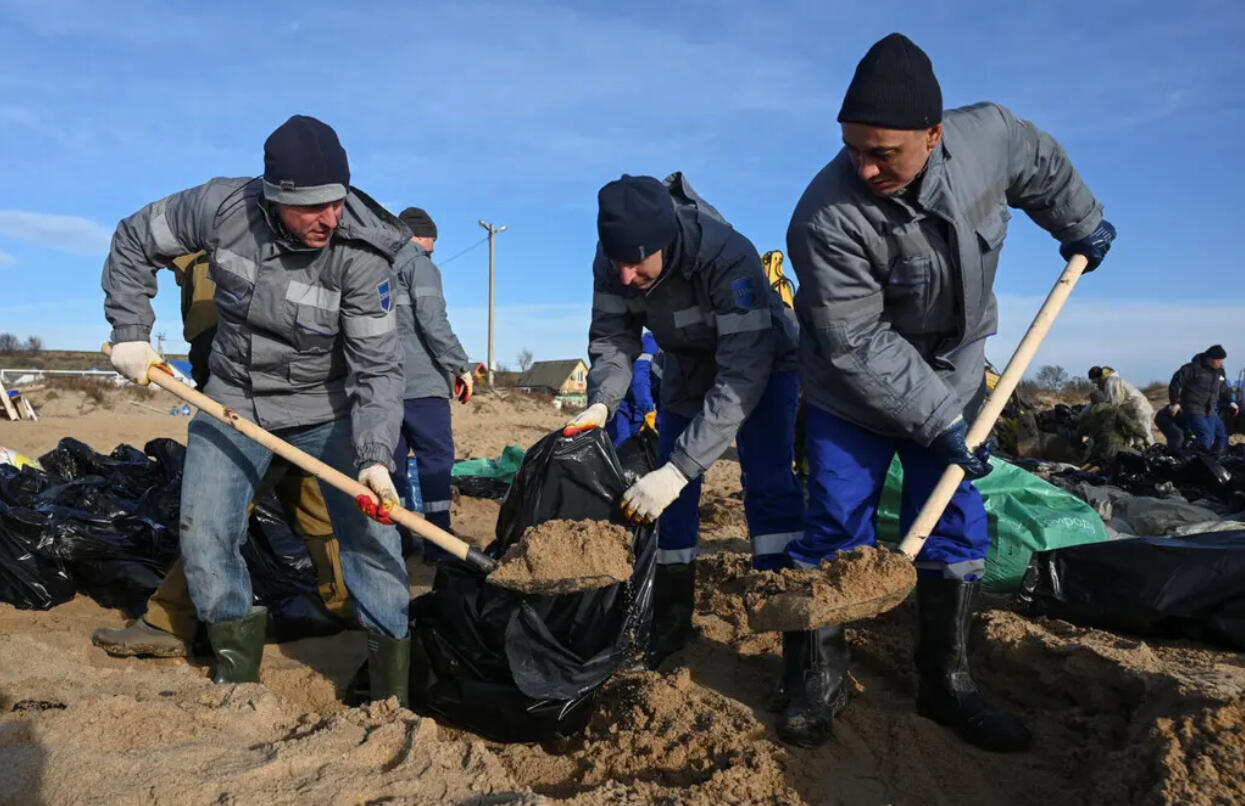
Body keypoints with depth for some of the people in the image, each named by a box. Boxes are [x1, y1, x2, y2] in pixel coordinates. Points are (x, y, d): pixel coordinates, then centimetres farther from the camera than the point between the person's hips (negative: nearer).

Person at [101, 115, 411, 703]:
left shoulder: (362, 256, -24)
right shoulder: (221, 207, -17)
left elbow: (377, 369, -24)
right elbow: (135, 242, 2)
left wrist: (374, 457, -36)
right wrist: (130, 332, -4)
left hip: (328, 408, -2)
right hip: (232, 402, 3)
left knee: (369, 529, -7)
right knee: (202, 532, 1)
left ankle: (394, 687, 7)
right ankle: (237, 662, 23)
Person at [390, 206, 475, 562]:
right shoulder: (421, 266, -4)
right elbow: (434, 323, -15)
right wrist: (461, 367, -8)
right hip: (420, 384, -7)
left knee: (393, 459, 10)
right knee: (436, 458, -4)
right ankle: (438, 542, -6)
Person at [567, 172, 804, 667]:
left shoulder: (729, 257, -41)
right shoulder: (614, 261, -25)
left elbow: (743, 374, -44)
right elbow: (612, 340, -14)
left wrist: (679, 468, -50)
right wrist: (601, 403, -36)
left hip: (763, 363, -4)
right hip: (688, 366, 5)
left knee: (768, 484, -18)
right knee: (671, 494, 3)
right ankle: (671, 618, 17)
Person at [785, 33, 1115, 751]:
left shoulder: (989, 134, -16)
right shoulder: (826, 219, -31)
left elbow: (1043, 164, 11)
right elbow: (860, 348, -26)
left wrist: (1080, 224, 21)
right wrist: (937, 422, -24)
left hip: (954, 380, 5)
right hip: (855, 392, -4)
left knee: (957, 530, 7)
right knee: (838, 530, -4)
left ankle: (946, 681, 22)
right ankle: (817, 679, 14)